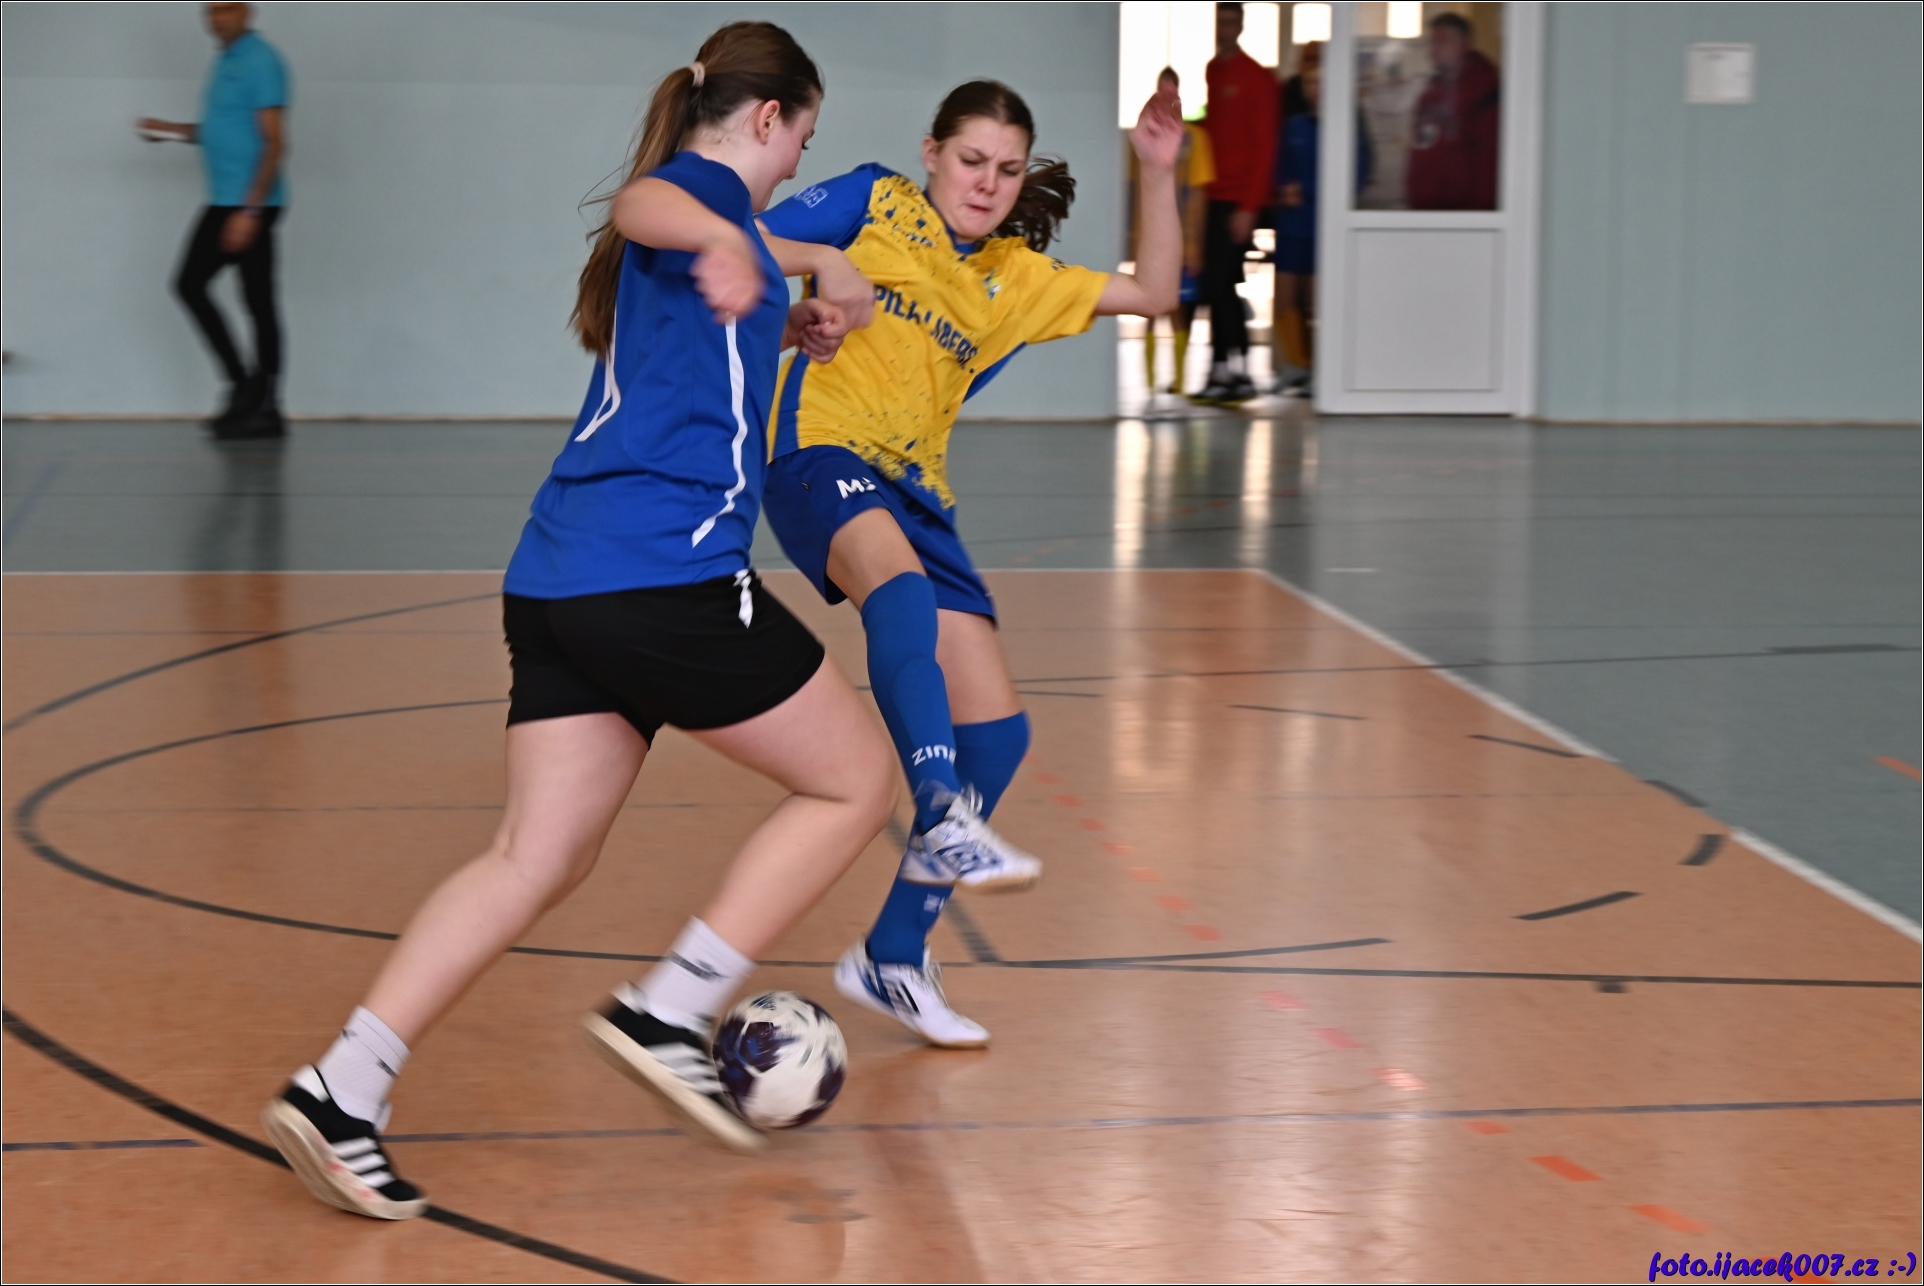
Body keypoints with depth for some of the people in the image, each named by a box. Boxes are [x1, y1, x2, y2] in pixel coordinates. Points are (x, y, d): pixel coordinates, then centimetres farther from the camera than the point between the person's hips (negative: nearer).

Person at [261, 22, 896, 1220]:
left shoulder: (702, 205, 23)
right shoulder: (705, 183, -4)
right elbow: (642, 203, -31)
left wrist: (787, 325, 37)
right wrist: (722, 243, -51)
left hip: (563, 580, 9)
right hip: (666, 572, -9)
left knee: (538, 858, 6)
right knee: (856, 780, 6)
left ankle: (341, 1091, -3)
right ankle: (668, 1011, 0)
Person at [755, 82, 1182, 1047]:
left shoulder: (1018, 279, 18)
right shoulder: (875, 203, 9)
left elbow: (1152, 294, 15)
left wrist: (1159, 177, 5)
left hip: (913, 494, 6)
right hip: (822, 453, -6)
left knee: (996, 729, -3)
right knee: (901, 584, -40)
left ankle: (892, 959, 10)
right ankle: (945, 822, -58)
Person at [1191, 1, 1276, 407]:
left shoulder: (1257, 78, -4)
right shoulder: (1206, 74, 12)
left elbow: (1265, 146, -7)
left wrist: (1249, 207, -13)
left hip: (1237, 201, -6)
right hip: (1209, 198, 6)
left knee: (1218, 285, -11)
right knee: (1221, 286, 7)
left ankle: (1225, 370, -8)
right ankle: (1237, 373, 13)